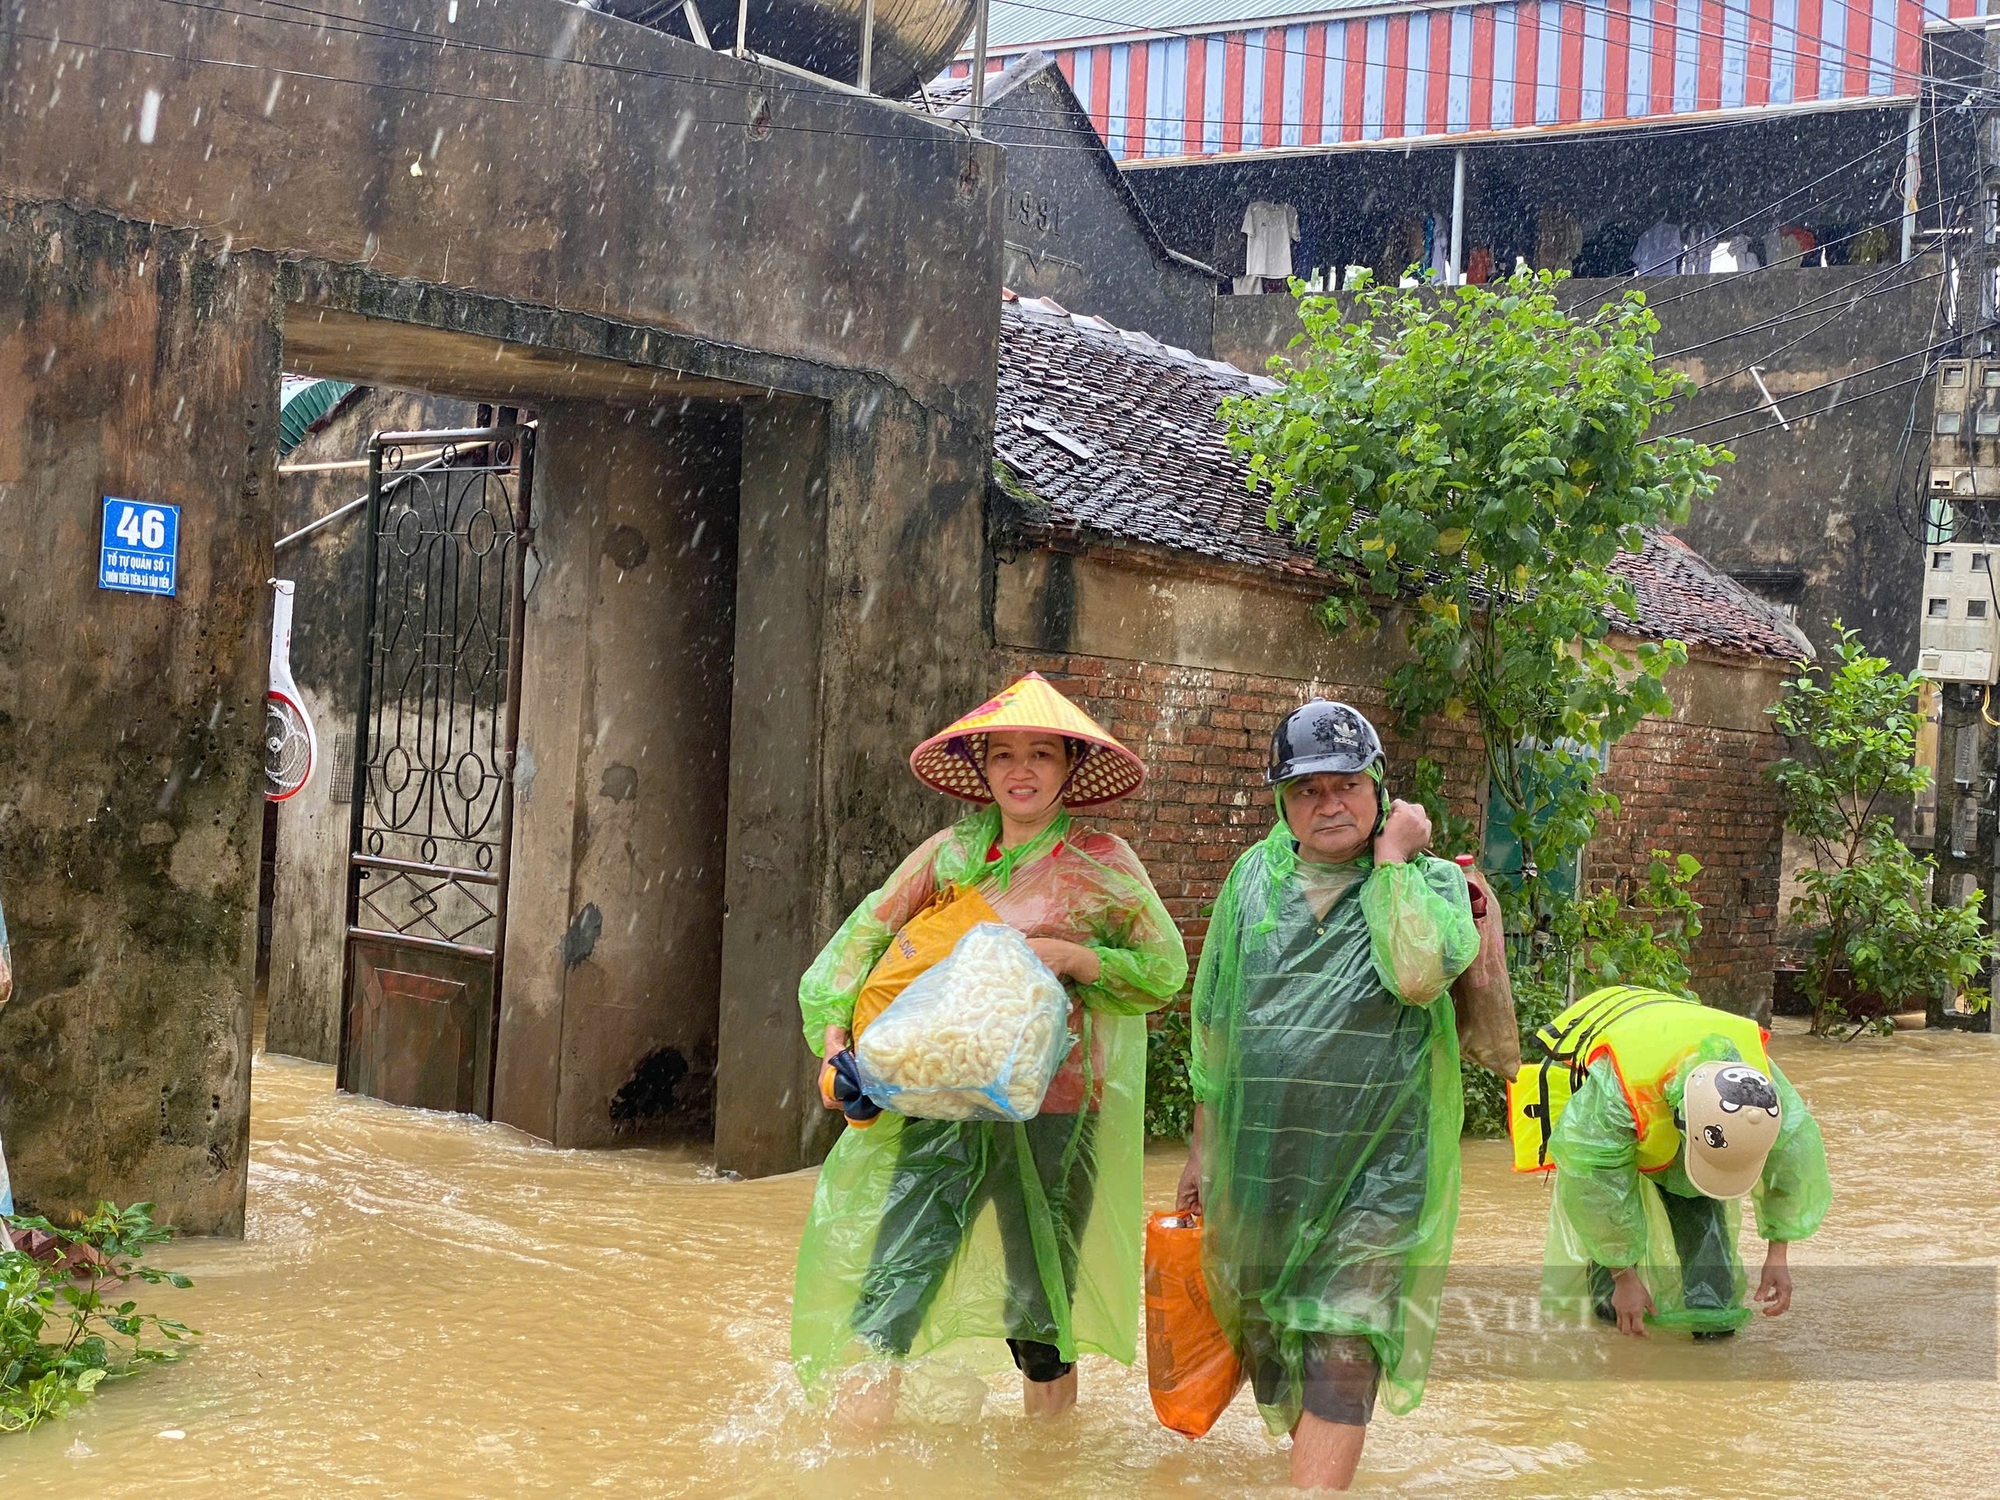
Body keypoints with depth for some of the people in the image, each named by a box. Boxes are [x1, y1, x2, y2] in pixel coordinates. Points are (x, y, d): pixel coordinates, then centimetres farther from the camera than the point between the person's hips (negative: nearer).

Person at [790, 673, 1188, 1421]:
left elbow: (1164, 969, 4)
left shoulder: (1102, 861, 2)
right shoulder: (950, 853, 8)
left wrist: (1073, 957, -12)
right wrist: (834, 1032, -3)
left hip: (1052, 1106, -2)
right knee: (888, 1280, -8)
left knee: (1041, 1310, 8)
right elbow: (866, 934, 10)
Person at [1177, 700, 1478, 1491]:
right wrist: (1203, 1144, 15)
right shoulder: (1253, 878, 5)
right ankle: (1306, 1462, 39)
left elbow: (1419, 974, -27)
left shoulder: (1428, 882, -4)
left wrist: (1391, 858, -18)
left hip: (1374, 1167, -4)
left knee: (1340, 1361, -10)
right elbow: (1212, 1025, 12)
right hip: (1258, 1154, 4)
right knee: (1266, 1344, 17)